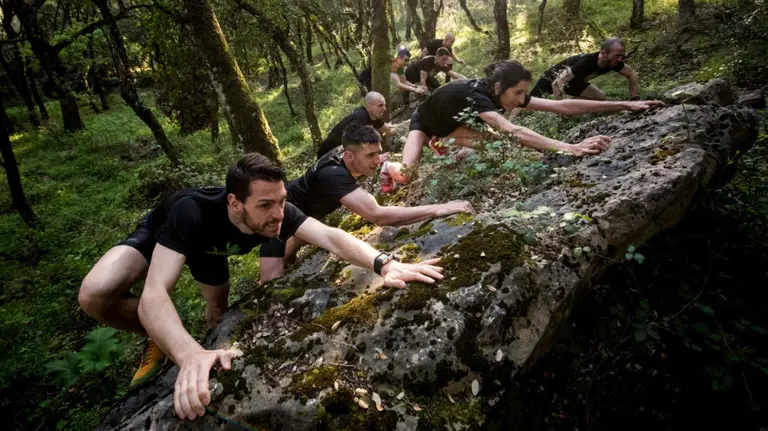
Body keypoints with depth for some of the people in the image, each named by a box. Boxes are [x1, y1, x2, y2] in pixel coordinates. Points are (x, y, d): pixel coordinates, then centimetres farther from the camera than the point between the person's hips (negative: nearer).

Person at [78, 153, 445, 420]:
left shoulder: (276, 213, -36)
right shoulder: (192, 213, -49)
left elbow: (330, 237, -47)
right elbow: (153, 296, -57)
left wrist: (384, 263, -66)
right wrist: (191, 355, -75)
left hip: (211, 248, 4)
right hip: (160, 237, -3)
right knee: (95, 295, -28)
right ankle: (158, 340, 0)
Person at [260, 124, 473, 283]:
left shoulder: (344, 156, -18)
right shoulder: (333, 175, -45)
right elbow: (378, 216, -57)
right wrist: (437, 210, -57)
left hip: (301, 210, 8)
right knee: (272, 283, -15)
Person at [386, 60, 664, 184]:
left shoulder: (505, 93, -23)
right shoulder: (474, 96, -44)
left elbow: (562, 106, -25)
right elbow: (515, 133, -59)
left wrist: (625, 105, -28)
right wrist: (570, 149, -68)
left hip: (450, 126, 7)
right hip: (424, 123, -7)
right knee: (404, 174, -30)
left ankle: (442, 144, 5)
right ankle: (389, 163, 8)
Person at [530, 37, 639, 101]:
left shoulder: (614, 62, -21)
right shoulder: (585, 62, -43)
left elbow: (632, 74, -3)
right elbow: (556, 83, -45)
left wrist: (634, 100, -12)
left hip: (572, 79, 7)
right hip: (553, 78, -7)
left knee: (600, 97, 0)